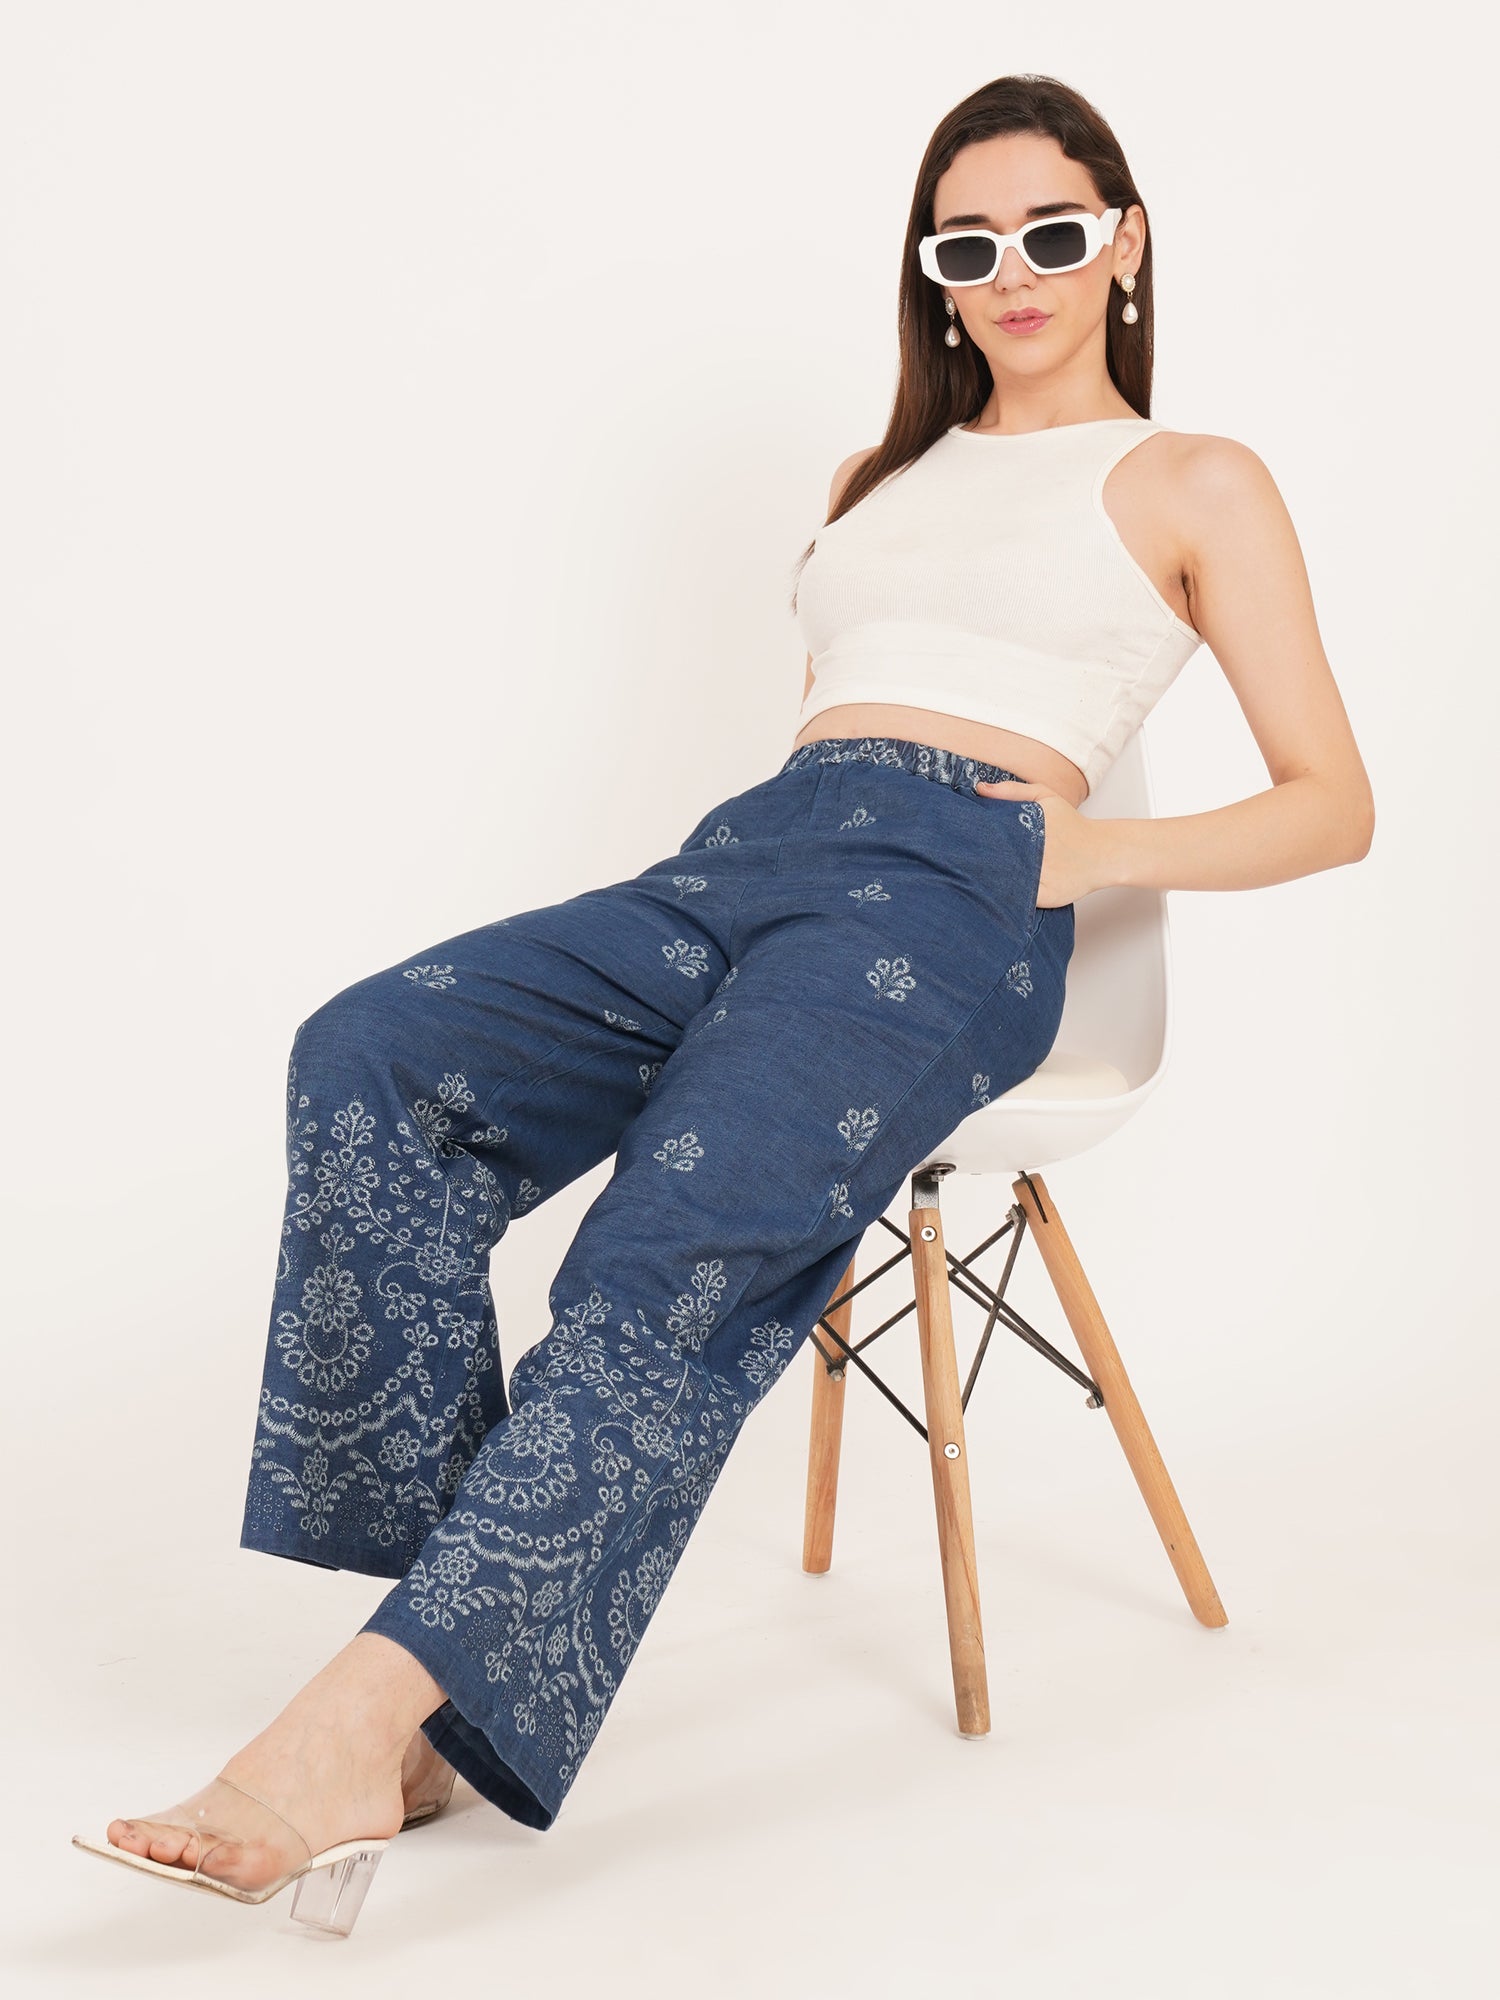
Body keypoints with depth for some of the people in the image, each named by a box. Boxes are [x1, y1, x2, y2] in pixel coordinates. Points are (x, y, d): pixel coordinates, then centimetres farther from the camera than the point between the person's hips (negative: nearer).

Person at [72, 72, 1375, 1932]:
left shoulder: (1194, 482, 15)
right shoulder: (886, 476, 32)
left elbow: (1331, 801, 10)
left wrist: (1094, 852, -6)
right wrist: (787, 833, 9)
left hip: (953, 896, -6)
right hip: (746, 852, 6)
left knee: (674, 1254, -33)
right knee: (371, 1059, -23)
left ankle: (368, 1713, -38)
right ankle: (442, 1604, -26)